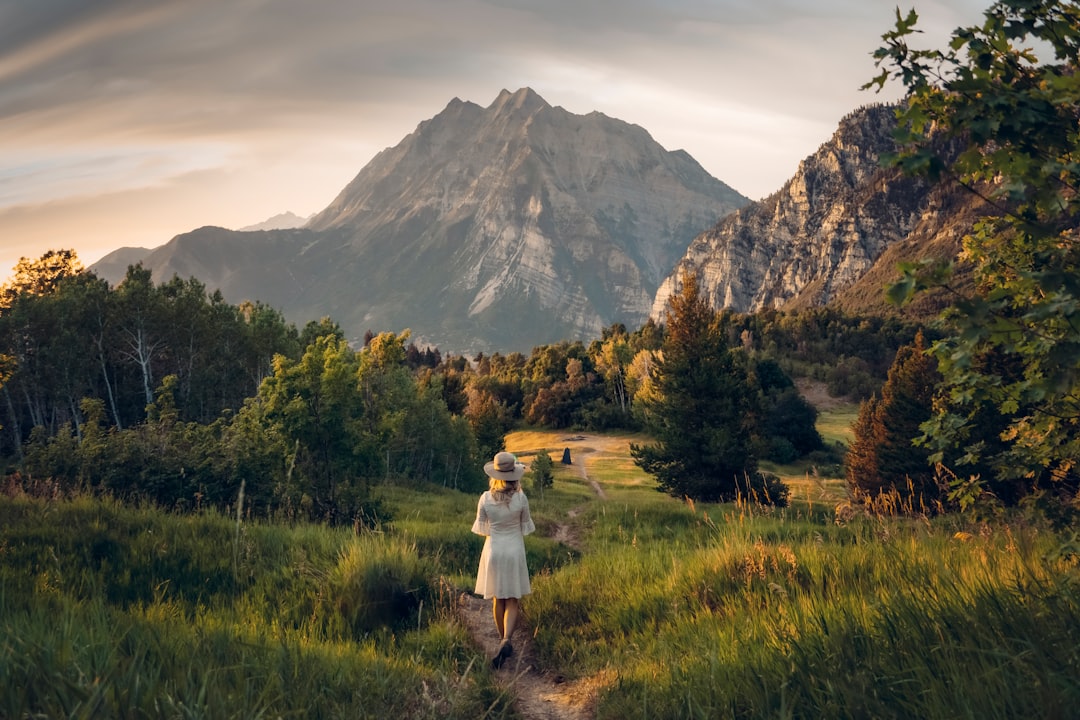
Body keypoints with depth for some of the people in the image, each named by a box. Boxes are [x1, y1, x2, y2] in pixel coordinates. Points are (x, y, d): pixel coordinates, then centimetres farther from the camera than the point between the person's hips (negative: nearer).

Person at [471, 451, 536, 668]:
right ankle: (506, 641, -16)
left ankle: (503, 641, 27)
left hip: (493, 550, 1)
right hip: (515, 550, -1)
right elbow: (525, 527, 0)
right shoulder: (521, 499, -13)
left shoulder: (486, 499, -10)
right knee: (513, 601, 5)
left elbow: (481, 528, -1)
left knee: (498, 599, 17)